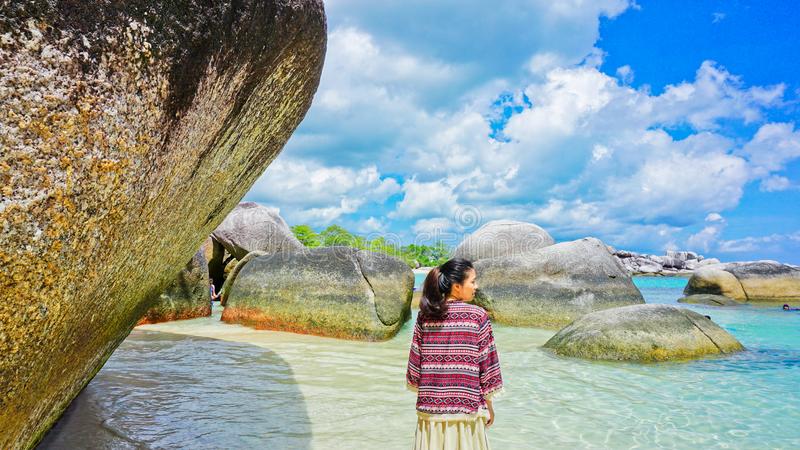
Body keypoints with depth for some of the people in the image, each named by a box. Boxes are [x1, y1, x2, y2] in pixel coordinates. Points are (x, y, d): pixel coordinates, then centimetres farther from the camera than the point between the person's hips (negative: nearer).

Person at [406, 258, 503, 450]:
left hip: (430, 407, 3)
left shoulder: (425, 314, -1)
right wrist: (489, 405, 5)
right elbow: (486, 364, -6)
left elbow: (415, 361, 3)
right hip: (467, 406, -3)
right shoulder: (477, 316, -9)